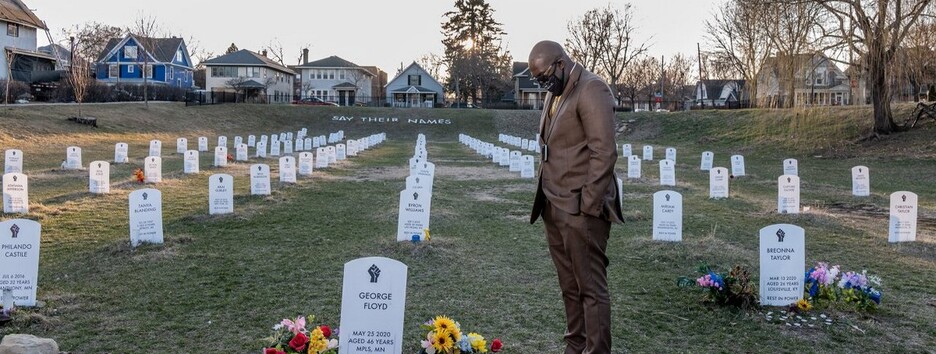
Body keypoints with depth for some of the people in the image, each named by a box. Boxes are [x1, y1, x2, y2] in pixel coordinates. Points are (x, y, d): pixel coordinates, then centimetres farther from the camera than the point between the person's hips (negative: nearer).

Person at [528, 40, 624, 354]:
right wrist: (546, 199, 12)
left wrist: (589, 205, -18)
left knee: (590, 286, -1)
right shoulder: (555, 93, 17)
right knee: (569, 286, 14)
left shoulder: (592, 89, -11)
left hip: (579, 208, -8)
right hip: (554, 207, 8)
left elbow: (604, 152, -17)